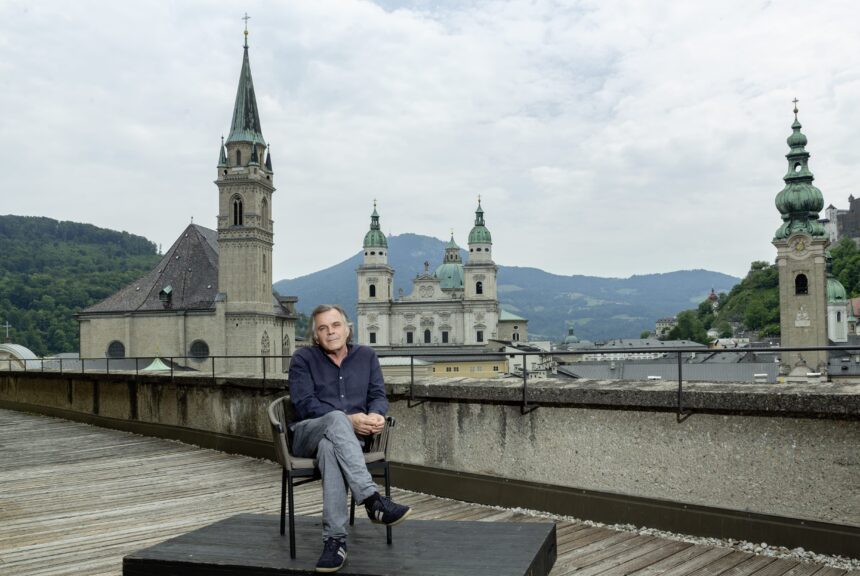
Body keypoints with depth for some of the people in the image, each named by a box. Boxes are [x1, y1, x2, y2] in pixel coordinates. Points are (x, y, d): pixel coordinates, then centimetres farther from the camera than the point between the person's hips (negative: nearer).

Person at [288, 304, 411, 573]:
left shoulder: (366, 355, 13)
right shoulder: (303, 358, 3)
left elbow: (378, 395, 6)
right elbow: (305, 404, -9)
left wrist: (376, 415, -20)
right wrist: (348, 420, -22)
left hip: (349, 437, 2)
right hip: (308, 433, -2)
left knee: (329, 446, -37)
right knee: (336, 419, -38)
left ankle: (335, 539, -39)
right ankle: (373, 500, -47)